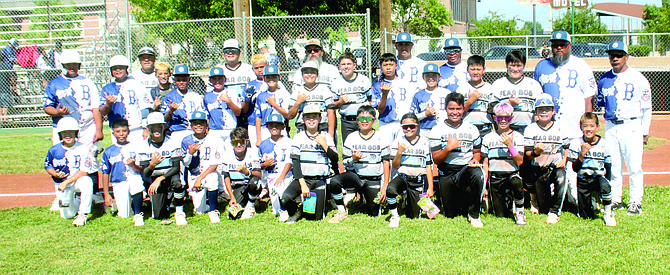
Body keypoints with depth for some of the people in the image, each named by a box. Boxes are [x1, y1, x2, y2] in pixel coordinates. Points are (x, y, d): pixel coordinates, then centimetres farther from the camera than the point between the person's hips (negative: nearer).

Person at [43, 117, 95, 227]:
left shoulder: (83, 148, -15)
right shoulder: (54, 150, -6)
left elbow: (84, 171, -18)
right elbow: (47, 165, 10)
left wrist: (66, 182, -24)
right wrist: (55, 174, -13)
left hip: (78, 180, -3)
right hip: (61, 182, 3)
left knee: (87, 181, -41)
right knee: (67, 215, 1)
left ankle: (83, 214, -24)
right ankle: (77, 202, 38)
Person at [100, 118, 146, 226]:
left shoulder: (135, 147, 4)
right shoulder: (109, 152, 8)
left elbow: (142, 170, 1)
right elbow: (105, 173, 10)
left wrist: (134, 166, -21)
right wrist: (106, 194, 6)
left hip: (134, 178, -1)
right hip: (119, 184, 1)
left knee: (135, 179, -39)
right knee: (125, 215, -10)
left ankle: (138, 214, -20)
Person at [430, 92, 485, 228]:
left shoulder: (472, 129, 7)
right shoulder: (437, 130, 0)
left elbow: (477, 152, 15)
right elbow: (436, 159, -4)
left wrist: (475, 160, -9)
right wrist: (448, 148, -21)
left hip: (467, 169, 0)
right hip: (447, 174, 0)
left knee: (477, 174, -37)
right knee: (450, 214, -2)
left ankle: (474, 214, -15)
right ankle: (463, 201, 37)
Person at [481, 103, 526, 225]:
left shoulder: (517, 136, 1)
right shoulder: (488, 138, 5)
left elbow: (519, 162, -8)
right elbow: (485, 163, 6)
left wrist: (510, 145, -20)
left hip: (512, 173, -1)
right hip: (495, 177, 2)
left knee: (517, 182, -39)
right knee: (500, 215, -1)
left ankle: (519, 211, -11)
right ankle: (506, 200, 36)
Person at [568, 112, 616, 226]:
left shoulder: (604, 144, -3)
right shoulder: (575, 144, -5)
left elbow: (608, 168, 2)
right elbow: (575, 168, -8)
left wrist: (606, 190, -8)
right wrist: (582, 154, -24)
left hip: (598, 177, 0)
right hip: (582, 180, 0)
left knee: (604, 185, -38)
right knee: (586, 216, 0)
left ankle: (608, 214, -15)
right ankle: (592, 198, 34)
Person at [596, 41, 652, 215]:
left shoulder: (638, 78, -2)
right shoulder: (604, 79, 9)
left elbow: (646, 107, 1)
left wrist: (645, 131, 1)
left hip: (631, 125, -4)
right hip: (610, 127, 4)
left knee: (634, 166, -4)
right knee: (612, 166, 7)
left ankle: (635, 202, 6)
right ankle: (615, 200, 17)